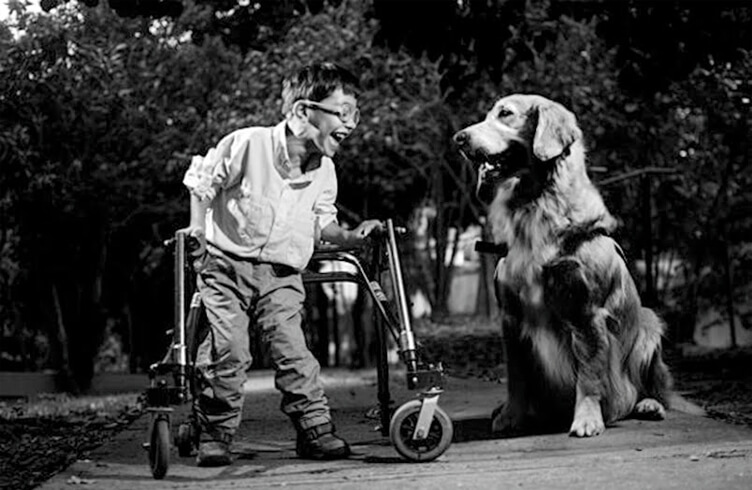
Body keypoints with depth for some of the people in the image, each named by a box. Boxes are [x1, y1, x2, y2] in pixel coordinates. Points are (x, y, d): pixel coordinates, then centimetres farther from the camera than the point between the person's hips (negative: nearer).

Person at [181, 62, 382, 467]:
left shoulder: (325, 171, -1)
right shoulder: (246, 145, -16)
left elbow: (321, 222, 12)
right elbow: (201, 180, 0)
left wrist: (349, 236, -6)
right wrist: (198, 228, -1)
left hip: (281, 276, 3)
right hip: (227, 266, -3)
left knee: (292, 351, -9)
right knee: (226, 351, -11)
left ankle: (316, 430, 0)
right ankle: (214, 436, 1)